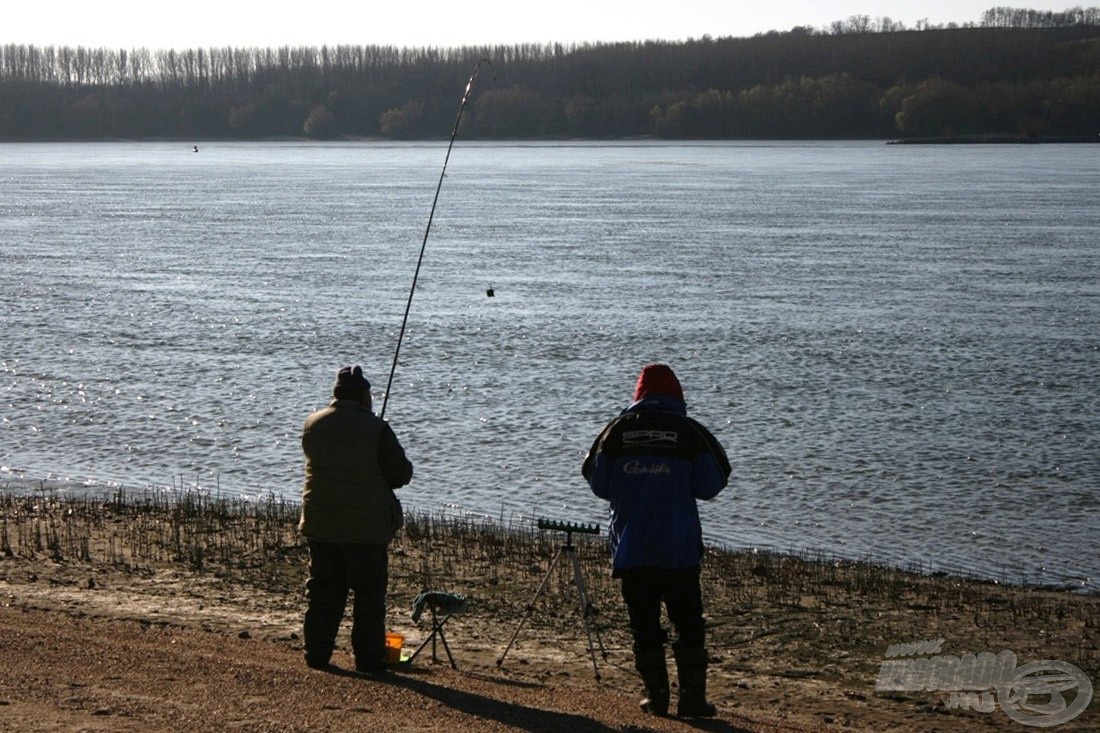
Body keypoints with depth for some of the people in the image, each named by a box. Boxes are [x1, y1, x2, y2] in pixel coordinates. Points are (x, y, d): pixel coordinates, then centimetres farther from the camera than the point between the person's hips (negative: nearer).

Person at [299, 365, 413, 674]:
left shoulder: (312, 425, 3)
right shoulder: (376, 429, -13)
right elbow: (402, 474, -8)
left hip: (320, 523, 5)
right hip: (366, 526, -5)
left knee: (322, 590, 13)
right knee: (369, 593, 3)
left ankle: (317, 654, 16)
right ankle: (369, 659, 4)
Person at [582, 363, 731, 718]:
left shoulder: (617, 430, 0)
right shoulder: (691, 433, -4)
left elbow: (598, 485, 4)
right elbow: (709, 486, -4)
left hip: (630, 546, 1)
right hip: (679, 547, -1)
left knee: (643, 623, 8)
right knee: (688, 622, 6)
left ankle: (656, 696, 9)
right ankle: (692, 697, 3)